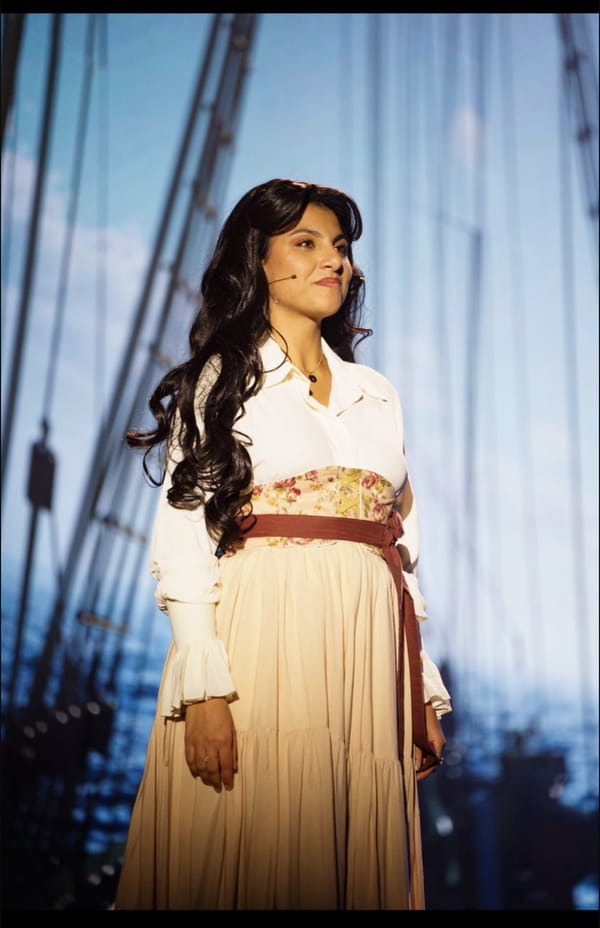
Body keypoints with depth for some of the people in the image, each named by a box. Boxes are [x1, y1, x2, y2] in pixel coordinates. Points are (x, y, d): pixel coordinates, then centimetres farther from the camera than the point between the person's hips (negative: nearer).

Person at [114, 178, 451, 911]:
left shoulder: (377, 395, 19)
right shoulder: (219, 380, 4)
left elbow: (402, 545, 17)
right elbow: (182, 535, -6)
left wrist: (425, 687, 10)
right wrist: (205, 687, -17)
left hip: (368, 655, 5)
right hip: (261, 642, -4)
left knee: (358, 864, 4)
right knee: (253, 865, -4)